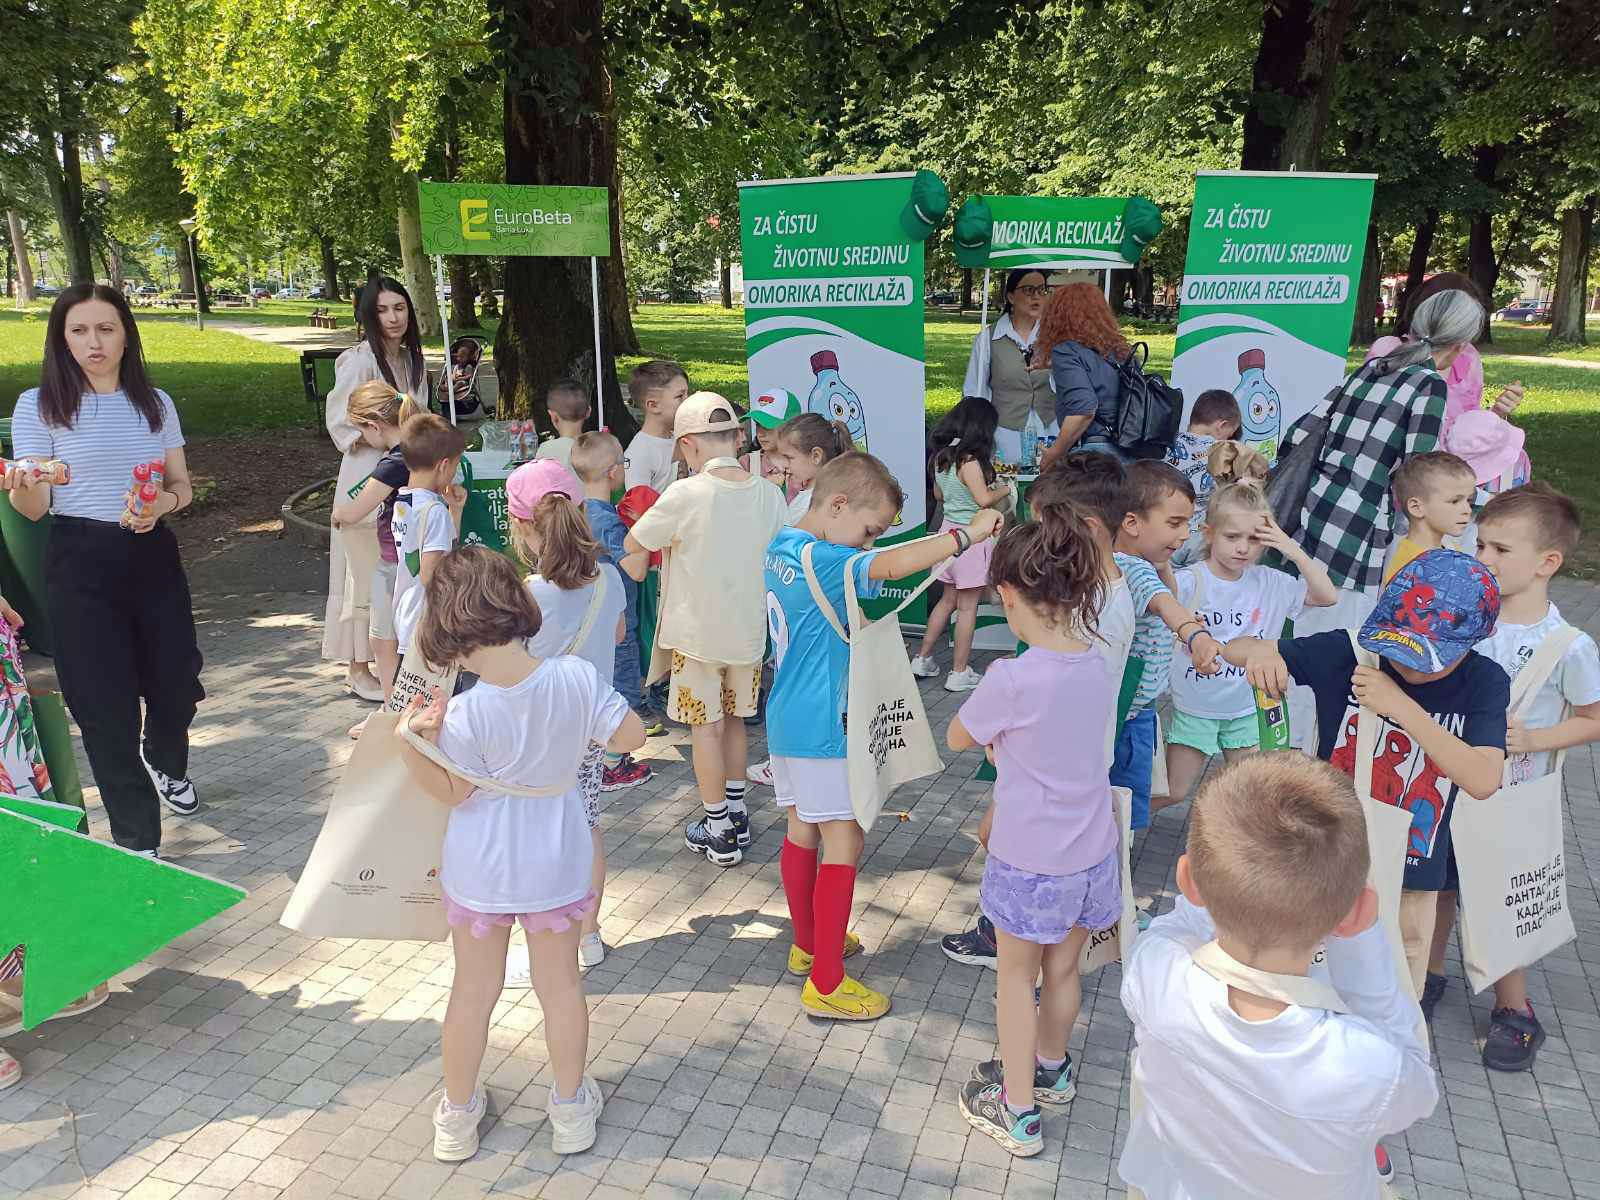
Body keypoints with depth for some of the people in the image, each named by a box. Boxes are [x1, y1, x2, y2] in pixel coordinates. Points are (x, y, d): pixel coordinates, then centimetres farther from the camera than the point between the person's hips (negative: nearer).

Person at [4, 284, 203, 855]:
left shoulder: (155, 403, 6)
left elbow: (182, 486, 11)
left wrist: (164, 503, -12)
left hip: (152, 555, 3)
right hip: (82, 563, -3)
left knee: (175, 683, 8)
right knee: (106, 702, -1)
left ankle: (165, 762, 45)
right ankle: (136, 840, 12)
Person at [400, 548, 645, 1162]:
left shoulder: (465, 715, -26)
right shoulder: (577, 677, -22)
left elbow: (452, 794, -10)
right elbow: (630, 737, -9)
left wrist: (414, 746, -19)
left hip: (480, 872, -1)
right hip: (556, 866, 2)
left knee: (473, 990, 18)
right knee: (560, 983, 20)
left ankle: (457, 1114, 37)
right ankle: (571, 1109, 36)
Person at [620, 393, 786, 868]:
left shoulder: (684, 496, -18)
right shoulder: (769, 494, -5)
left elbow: (633, 544, -6)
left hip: (697, 631, -4)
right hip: (748, 628, 5)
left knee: (705, 725, 8)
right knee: (733, 717, 20)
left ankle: (718, 831, 15)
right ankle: (736, 813, 30)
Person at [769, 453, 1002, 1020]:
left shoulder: (782, 547, 7)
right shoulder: (822, 561, -23)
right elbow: (894, 565, -36)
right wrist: (968, 532, -30)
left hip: (787, 718, 10)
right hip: (819, 725, -10)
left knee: (802, 829, 19)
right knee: (843, 841, -3)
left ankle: (807, 944, 35)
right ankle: (826, 983, 3)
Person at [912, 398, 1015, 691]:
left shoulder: (941, 458, 5)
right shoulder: (970, 461, -19)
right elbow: (983, 499, -25)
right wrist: (1004, 489, -5)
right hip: (970, 536, -8)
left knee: (948, 599, 20)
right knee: (968, 606, 2)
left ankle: (922, 659, 25)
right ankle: (959, 672, 8)